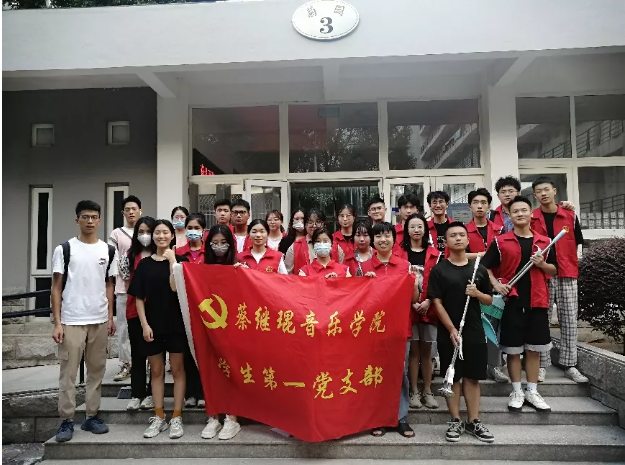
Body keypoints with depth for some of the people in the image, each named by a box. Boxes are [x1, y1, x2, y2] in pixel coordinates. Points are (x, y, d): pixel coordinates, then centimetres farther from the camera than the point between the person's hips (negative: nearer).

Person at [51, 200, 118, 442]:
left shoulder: (109, 250, 6)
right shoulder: (64, 249, -3)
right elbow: (56, 287, -2)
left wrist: (110, 317, 6)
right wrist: (57, 323, -7)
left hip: (100, 321, 3)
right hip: (72, 321, -3)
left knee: (97, 370, 10)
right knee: (68, 372, 3)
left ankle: (92, 416, 23)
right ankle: (66, 420, 16)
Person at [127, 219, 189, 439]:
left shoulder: (180, 260, 0)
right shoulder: (144, 264, 6)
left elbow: (175, 287, -16)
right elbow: (139, 298, 4)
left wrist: (172, 260, -15)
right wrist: (144, 324, -4)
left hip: (176, 322, -2)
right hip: (152, 323, 3)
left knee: (177, 369, 4)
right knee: (156, 371, 10)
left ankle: (176, 418, 12)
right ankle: (159, 417, 21)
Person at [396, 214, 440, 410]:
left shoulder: (435, 254, 7)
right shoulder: (398, 253, 1)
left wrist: (428, 301, -10)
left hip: (429, 308, 2)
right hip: (407, 308, -1)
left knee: (426, 350, 9)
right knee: (413, 350, 4)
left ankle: (427, 392, 20)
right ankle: (414, 392, 15)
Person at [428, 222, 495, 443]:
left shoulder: (479, 269, 7)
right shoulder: (439, 270, -4)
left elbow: (489, 300, 12)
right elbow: (437, 303, -8)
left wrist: (477, 293, -11)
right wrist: (451, 329, -15)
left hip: (475, 332, 3)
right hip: (449, 332, -3)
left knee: (473, 377, 10)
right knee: (452, 377, 6)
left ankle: (473, 422, 22)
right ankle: (455, 421, 19)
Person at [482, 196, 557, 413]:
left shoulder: (544, 241, 7)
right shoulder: (500, 241, -1)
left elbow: (554, 270, 13)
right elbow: (485, 266, 1)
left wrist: (542, 264, -8)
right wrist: (496, 284, -13)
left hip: (537, 300, 3)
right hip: (512, 300, -3)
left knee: (534, 348, 11)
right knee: (513, 348, 5)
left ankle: (532, 391, 24)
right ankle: (517, 392, 18)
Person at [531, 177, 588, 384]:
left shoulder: (570, 216, 6)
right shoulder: (530, 219, 1)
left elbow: (577, 244, 11)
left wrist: (573, 264, 4)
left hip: (567, 274, 2)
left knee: (569, 320, 6)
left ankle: (569, 365, 16)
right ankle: (542, 365, 11)